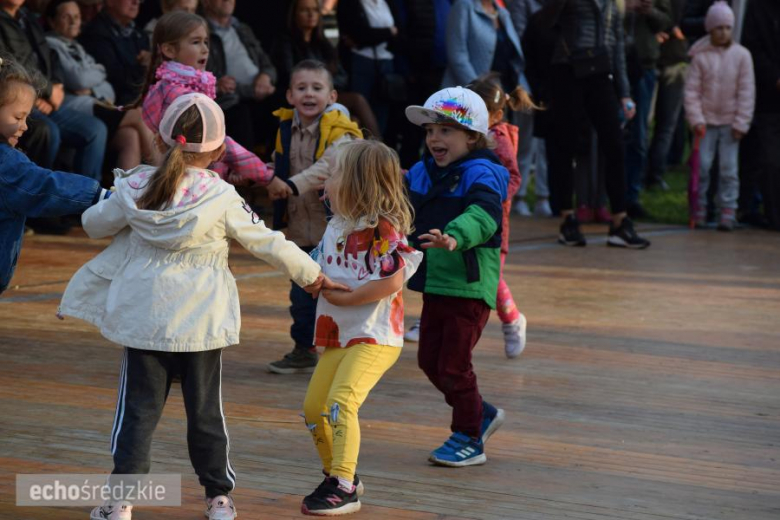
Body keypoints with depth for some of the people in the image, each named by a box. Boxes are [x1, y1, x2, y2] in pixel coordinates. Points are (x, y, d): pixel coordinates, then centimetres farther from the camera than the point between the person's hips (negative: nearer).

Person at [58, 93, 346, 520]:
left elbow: (95, 224, 10)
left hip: (144, 319, 1)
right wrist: (312, 275, 11)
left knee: (139, 408, 6)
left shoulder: (135, 190, -5)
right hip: (201, 322, -1)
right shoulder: (221, 198, -10)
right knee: (205, 409, 12)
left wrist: (111, 201, 32)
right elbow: (268, 243, -3)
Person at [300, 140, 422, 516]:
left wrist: (343, 297, -19)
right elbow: (317, 269, 20)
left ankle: (344, 488, -18)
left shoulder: (382, 228, -15)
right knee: (314, 407, 10)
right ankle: (337, 474, 27)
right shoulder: (336, 226, 10)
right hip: (338, 335, 9)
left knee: (341, 401, -22)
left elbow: (393, 280, -26)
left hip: (374, 336, -9)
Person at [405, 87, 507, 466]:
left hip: (470, 288, -8)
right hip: (434, 285, 8)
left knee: (453, 365, -4)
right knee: (429, 361, 13)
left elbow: (483, 216, -33)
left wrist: (455, 238, -51)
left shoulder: (481, 175, -15)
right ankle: (482, 414, 33)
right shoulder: (422, 174, 8)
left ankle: (469, 440, 14)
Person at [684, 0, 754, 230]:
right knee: (702, 166, 0)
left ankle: (728, 211, 4)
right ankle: (699, 210, 10)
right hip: (706, 120, 0)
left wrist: (741, 123, -5)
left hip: (730, 122, 0)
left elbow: (747, 91, -2)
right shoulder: (701, 56, -3)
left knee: (729, 168, -1)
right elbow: (691, 89, -2)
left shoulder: (741, 55, -3)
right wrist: (696, 119, -9)